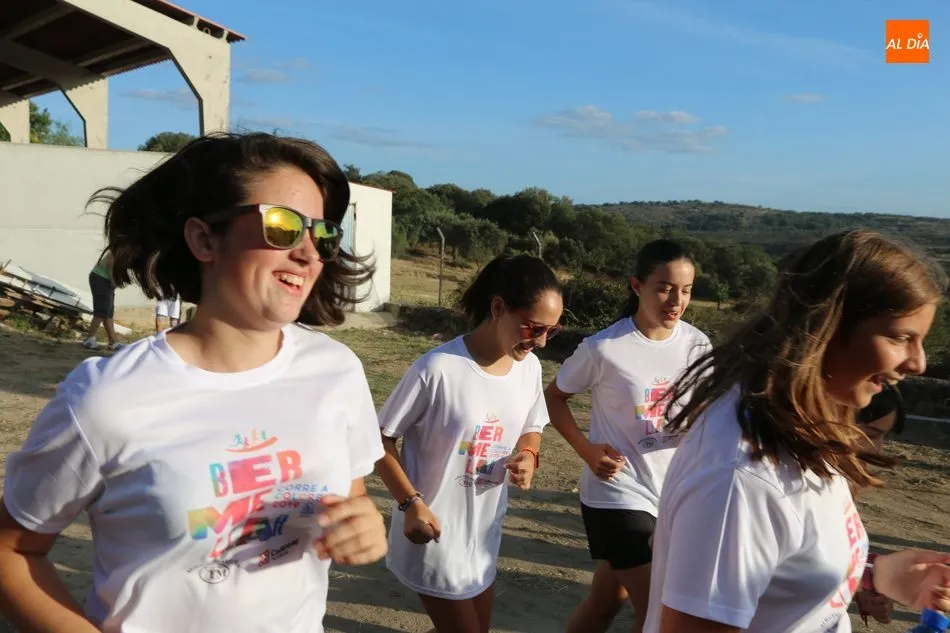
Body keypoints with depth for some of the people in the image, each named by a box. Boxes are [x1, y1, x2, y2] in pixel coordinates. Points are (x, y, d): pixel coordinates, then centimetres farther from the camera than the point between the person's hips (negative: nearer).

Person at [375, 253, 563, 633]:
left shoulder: (529, 368, -5)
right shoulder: (438, 369, -26)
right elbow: (381, 439, -15)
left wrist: (529, 456, -11)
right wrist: (411, 502, -24)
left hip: (483, 537, 7)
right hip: (434, 538, -7)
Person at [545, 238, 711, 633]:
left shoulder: (696, 344, -4)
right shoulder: (603, 349, -17)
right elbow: (554, 398, -4)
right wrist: (586, 449, -17)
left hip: (671, 495, 5)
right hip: (617, 494, -5)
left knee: (608, 599, 21)